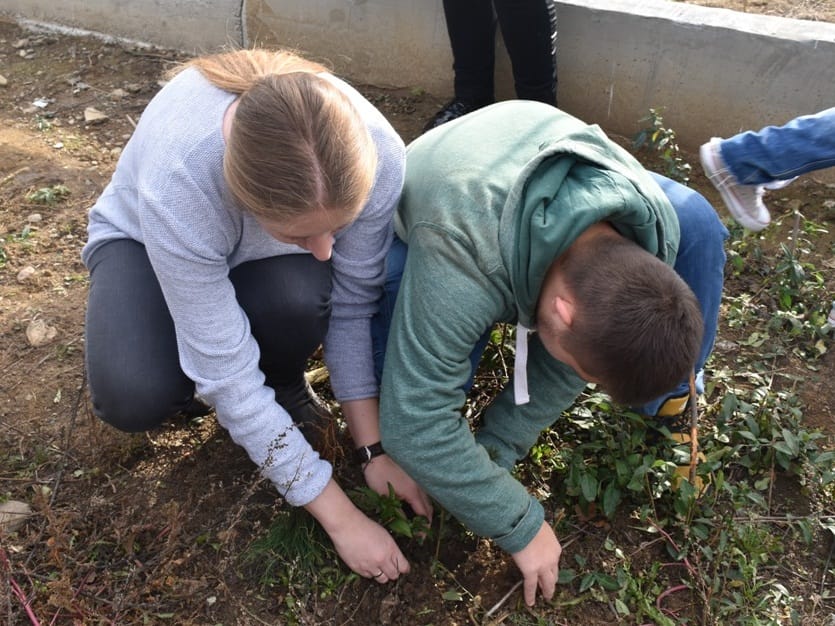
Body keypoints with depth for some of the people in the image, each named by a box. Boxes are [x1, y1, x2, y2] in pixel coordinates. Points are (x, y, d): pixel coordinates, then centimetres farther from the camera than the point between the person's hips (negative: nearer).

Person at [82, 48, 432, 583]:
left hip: (267, 258, 2)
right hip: (145, 241, -1)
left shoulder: (376, 154, -35)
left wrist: (375, 449, -19)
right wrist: (342, 518, -30)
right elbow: (228, 373, -36)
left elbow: (354, 307, -21)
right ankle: (190, 366, 7)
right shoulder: (176, 185, -42)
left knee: (300, 299, -34)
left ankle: (285, 382, 1)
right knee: (135, 397, -29)